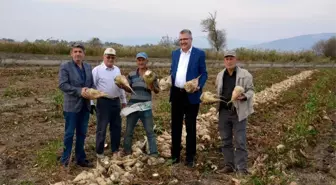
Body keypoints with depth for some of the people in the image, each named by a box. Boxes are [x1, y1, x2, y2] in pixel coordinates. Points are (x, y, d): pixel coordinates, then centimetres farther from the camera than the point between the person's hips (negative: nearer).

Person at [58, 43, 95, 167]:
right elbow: (62, 85, -16)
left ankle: (81, 158, 25)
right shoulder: (65, 66, -7)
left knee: (82, 133, 14)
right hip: (72, 105, -5)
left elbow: (92, 83, 14)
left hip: (85, 105, 6)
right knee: (69, 133, 2)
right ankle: (65, 160, 14)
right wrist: (79, 91, -22)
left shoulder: (88, 67, 11)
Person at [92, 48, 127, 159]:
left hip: (116, 101, 6)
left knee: (116, 127, 12)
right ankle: (99, 152, 15)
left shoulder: (117, 70, 11)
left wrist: (124, 101, 19)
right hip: (103, 102, -6)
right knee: (102, 128, 2)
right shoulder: (97, 70, -7)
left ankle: (115, 150, 25)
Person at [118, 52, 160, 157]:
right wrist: (122, 86, -11)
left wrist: (153, 87, -22)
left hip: (146, 107, -2)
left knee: (150, 131, 4)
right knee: (128, 131, 11)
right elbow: (129, 89, 9)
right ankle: (126, 152, 26)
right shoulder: (131, 75, 4)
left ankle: (154, 153, 11)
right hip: (132, 106, 2)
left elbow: (157, 91, -1)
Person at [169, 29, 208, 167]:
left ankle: (190, 158, 15)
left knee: (190, 127, 4)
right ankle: (175, 155, 24)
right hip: (176, 94, 5)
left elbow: (204, 73, -3)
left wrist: (199, 86, -20)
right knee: (175, 126, 11)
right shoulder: (175, 53, 13)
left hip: (191, 95, -4)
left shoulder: (199, 54, -2)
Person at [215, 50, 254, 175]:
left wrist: (245, 97, -22)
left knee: (240, 141, -3)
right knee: (226, 140, 10)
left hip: (239, 112, -5)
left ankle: (241, 168, 5)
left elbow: (251, 90, -3)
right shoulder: (220, 75, 10)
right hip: (224, 112, 5)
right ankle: (229, 165, 22)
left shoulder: (245, 74, -5)